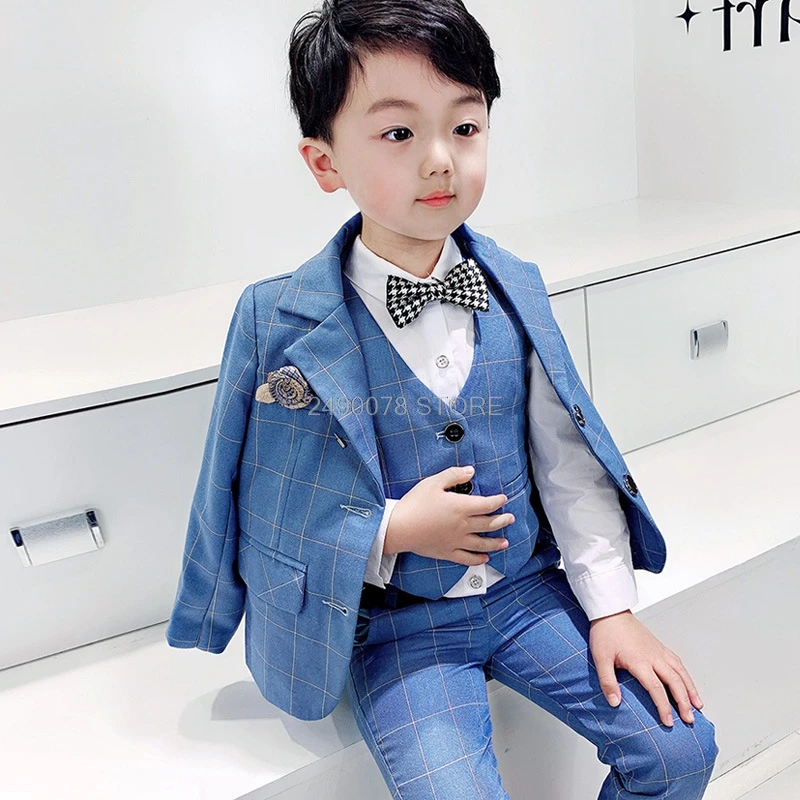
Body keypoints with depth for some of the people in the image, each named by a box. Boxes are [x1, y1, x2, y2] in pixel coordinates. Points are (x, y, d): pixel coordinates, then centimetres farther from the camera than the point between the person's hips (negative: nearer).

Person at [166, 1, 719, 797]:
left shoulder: (514, 289, -4)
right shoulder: (279, 322, -15)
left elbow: (571, 462, 0)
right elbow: (261, 510, -10)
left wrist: (613, 606, -2)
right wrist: (394, 531, -17)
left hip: (526, 586, 4)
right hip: (394, 623, -3)